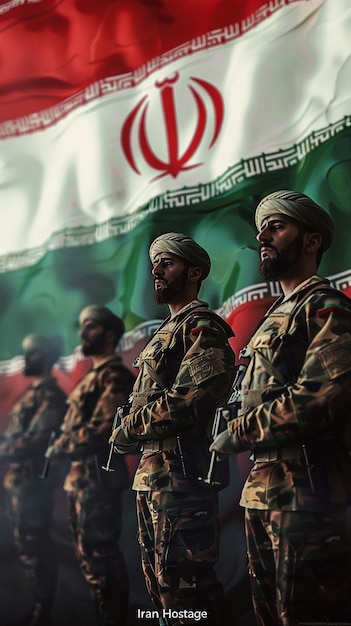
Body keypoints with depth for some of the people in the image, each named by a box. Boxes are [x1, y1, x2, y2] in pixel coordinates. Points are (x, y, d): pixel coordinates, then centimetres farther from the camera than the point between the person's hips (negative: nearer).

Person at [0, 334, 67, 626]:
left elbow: (36, 440, -21)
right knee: (29, 547, 15)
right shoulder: (33, 392, 17)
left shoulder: (50, 394, -12)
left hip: (33, 482, -10)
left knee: (35, 548, -4)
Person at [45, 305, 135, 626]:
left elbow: (104, 428, -20)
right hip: (82, 477, 11)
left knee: (98, 553, -8)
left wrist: (60, 449, -11)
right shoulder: (93, 377, 21)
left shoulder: (114, 375, -10)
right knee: (88, 551, 15)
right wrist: (62, 448, 4)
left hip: (98, 477, -10)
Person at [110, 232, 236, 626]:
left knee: (179, 584, -7)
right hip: (149, 474, 10)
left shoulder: (201, 326, -7)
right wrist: (130, 433, 4)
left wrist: (129, 430, -11)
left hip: (181, 473, -10)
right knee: (158, 580, 17)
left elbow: (193, 398, -21)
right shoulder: (166, 332, 22)